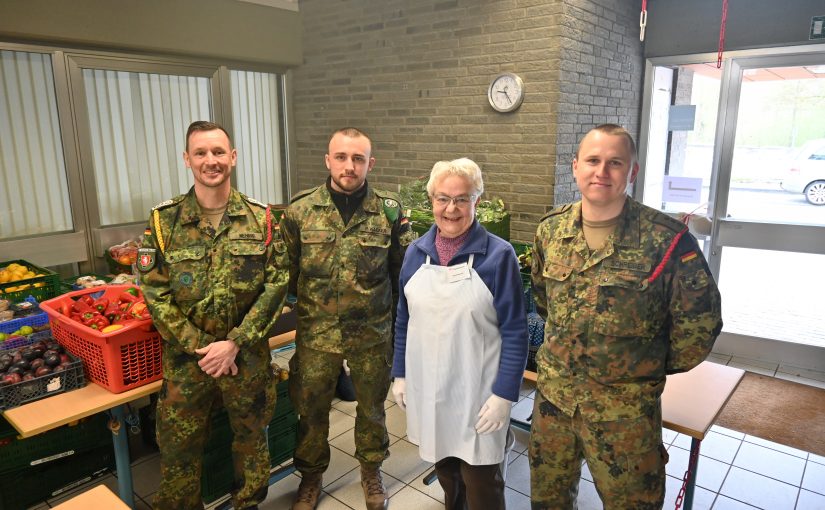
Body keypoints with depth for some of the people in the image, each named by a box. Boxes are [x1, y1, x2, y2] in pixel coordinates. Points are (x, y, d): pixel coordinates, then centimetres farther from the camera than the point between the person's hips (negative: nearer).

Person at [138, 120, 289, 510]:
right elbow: (155, 294, -6)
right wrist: (201, 346, -13)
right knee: (179, 447, 13)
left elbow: (276, 285, -7)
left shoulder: (260, 219, -5)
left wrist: (235, 343, -14)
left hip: (248, 354, 1)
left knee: (251, 435, 18)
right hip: (185, 357, 0)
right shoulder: (164, 221, -5)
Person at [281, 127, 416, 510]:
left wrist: (384, 302, 2)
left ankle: (371, 470, 45)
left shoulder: (390, 211, -7)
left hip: (373, 333, 0)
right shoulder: (300, 210, -6)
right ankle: (311, 475, 42)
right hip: (315, 333, 1)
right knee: (310, 407, 16)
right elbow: (287, 269, 3)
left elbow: (406, 267, 3)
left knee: (372, 407, 19)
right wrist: (310, 302, 2)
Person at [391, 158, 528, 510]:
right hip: (426, 386, 4)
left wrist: (504, 394, -14)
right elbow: (404, 320, 8)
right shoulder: (417, 252, 0)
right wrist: (400, 374, 9)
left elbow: (514, 331, -12)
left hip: (477, 390, -4)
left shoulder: (499, 255, -13)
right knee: (443, 467, 23)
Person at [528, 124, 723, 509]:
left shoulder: (667, 239, -16)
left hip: (626, 410, -4)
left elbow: (699, 323, -8)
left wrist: (654, 367, 1)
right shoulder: (550, 229, -2)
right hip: (552, 396, 4)